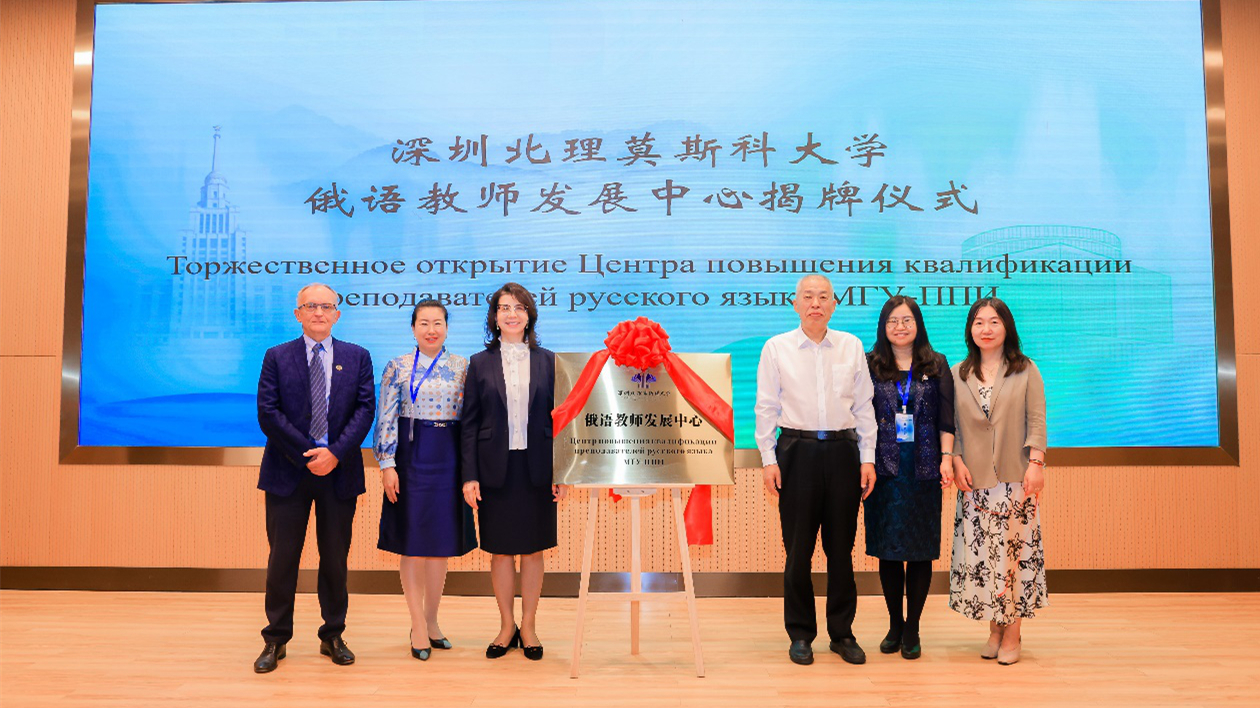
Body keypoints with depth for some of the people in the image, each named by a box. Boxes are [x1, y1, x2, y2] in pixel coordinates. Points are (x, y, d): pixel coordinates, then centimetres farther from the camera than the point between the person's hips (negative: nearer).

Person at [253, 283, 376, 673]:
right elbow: (268, 413, -4)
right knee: (282, 557, 4)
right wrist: (308, 455, -12)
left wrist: (334, 453, -14)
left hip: (339, 471, 1)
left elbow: (365, 410, -2)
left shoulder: (358, 358, 7)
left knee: (336, 558, 9)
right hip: (289, 470, -1)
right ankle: (275, 640, 17)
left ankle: (333, 637, 22)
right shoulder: (277, 357, 5)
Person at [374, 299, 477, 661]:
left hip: (448, 458, 2)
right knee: (412, 540, 3)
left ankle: (432, 620, 22)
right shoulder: (397, 367, 1)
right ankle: (418, 624, 14)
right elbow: (386, 418, -2)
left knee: (441, 540, 8)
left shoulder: (463, 366, 5)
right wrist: (387, 464, -9)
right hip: (410, 456, -2)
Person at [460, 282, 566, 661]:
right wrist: (470, 476, -5)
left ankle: (528, 626, 22)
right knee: (500, 550, 7)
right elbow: (470, 424, 2)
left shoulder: (548, 361, 5)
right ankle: (507, 626, 23)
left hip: (537, 470, 0)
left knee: (533, 550, 8)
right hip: (496, 469, 0)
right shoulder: (480, 363, 4)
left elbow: (557, 418, 4)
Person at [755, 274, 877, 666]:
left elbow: (864, 405, 8)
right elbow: (766, 407, 2)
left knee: (841, 547, 8)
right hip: (797, 452, -1)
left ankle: (842, 633, 21)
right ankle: (800, 634, 18)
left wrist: (867, 457, 4)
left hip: (843, 451, 2)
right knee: (798, 548, 4)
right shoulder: (777, 348, 2)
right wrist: (768, 458, -3)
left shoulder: (852, 346, 7)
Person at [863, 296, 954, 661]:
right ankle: (894, 624, 20)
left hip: (923, 469, 0)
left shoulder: (937, 365, 7)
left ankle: (912, 628, 15)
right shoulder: (870, 365, 6)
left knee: (921, 549, 3)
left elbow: (946, 418, 5)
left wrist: (947, 459, -5)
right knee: (887, 548, 5)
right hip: (884, 468, 0)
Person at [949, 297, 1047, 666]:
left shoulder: (1026, 371, 6)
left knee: (1016, 549, -3)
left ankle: (1012, 632, 7)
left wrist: (1036, 462, -9)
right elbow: (951, 425, 9)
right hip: (975, 481, 2)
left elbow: (1036, 421, 1)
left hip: (1015, 478, -2)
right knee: (979, 553, 1)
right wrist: (957, 461, -3)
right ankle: (994, 629, 14)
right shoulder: (958, 375, 10)